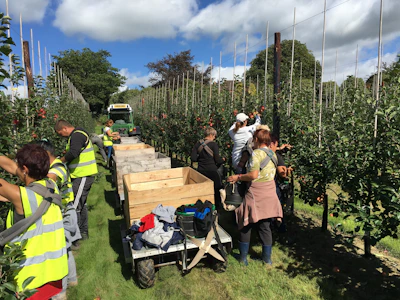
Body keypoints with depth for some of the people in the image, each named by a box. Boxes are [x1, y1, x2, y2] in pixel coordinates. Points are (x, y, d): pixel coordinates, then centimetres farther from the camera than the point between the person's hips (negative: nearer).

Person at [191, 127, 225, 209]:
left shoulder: (198, 144, -1)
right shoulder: (213, 144, -14)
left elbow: (193, 158, -2)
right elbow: (217, 160, -14)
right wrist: (223, 160, 7)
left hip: (201, 170, 5)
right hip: (211, 170, -4)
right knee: (217, 188, 14)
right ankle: (218, 206, 23)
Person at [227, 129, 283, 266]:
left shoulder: (256, 153, -15)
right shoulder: (273, 154, 8)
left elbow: (253, 175, -23)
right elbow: (270, 173, 12)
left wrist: (238, 177, -10)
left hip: (256, 194, -7)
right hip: (270, 192, 7)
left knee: (246, 224, 9)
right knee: (265, 226, 16)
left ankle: (243, 257, 21)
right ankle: (267, 257, 27)